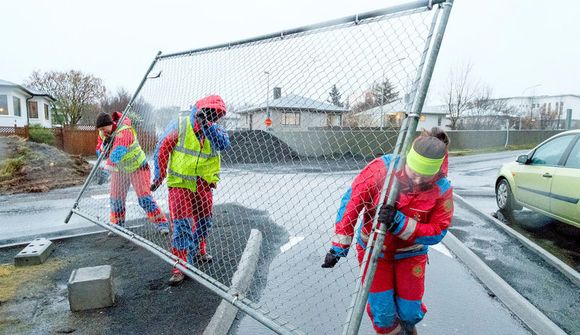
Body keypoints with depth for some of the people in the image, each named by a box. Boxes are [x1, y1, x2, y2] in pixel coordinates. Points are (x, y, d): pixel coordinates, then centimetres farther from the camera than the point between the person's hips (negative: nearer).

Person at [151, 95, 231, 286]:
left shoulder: (215, 130, 0)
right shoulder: (179, 126, -9)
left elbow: (224, 144, -22)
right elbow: (162, 150, -4)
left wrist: (206, 125, -31)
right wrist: (159, 177, -5)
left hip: (203, 184, 4)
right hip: (180, 183, -4)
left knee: (204, 220, 16)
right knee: (181, 223, -10)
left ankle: (198, 251, 41)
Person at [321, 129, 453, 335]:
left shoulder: (442, 190, -19)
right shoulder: (382, 168, -25)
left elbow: (436, 232, -13)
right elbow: (351, 202, -19)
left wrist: (399, 224, -32)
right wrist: (339, 246, -19)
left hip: (410, 253, 1)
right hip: (372, 247, -1)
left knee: (410, 312, 9)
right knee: (382, 313, 0)